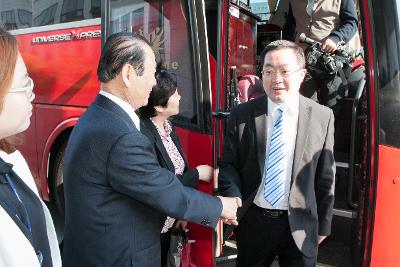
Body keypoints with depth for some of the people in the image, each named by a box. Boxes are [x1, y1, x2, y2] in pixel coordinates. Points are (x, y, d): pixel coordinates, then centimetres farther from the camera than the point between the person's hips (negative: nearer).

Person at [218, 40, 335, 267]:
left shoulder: (323, 117, -5)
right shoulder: (242, 115, -5)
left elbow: (325, 177, 1)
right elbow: (228, 164, 2)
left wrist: (323, 226, 7)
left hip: (300, 227, 0)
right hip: (251, 222, 1)